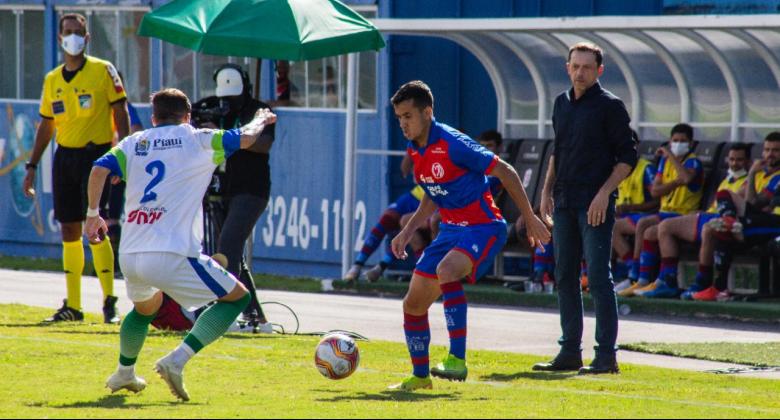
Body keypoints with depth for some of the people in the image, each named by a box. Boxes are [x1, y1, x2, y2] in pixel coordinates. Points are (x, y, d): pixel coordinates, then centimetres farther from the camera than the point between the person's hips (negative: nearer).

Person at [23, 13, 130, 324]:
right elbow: (46, 127, 18)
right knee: (69, 231, 6)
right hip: (65, 156, 5)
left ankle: (109, 301, -4)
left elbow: (120, 114, -4)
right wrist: (32, 166, 15)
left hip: (96, 155, -5)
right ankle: (72, 306, 12)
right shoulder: (52, 81, 12)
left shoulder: (103, 71, -3)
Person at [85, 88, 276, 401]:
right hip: (173, 255, -6)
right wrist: (261, 121, 31)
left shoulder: (133, 144, 15)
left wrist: (93, 214, 14)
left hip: (129, 256, 6)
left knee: (146, 306, 37)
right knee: (237, 297, 8)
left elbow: (99, 170, 1)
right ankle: (177, 361, -5)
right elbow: (246, 138, 9)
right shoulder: (196, 140, 6)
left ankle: (123, 373, 43)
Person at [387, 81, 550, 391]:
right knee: (413, 304, 5)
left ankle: (457, 360, -37)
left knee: (446, 271, -37)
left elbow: (505, 172, -14)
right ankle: (420, 376, 23)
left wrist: (530, 220, -10)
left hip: (482, 227, -9)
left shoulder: (452, 144, -20)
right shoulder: (415, 151, 5)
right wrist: (408, 232, 13)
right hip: (451, 229, 9)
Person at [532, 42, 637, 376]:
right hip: (564, 203, 7)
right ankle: (570, 352, 16)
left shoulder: (609, 106, -6)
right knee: (565, 276, 9)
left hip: (595, 204, -7)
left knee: (598, 277, -8)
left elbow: (627, 157, -7)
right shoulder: (562, 104, 14)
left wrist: (604, 192, -16)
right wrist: (547, 190, 15)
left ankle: (606, 356, -6)